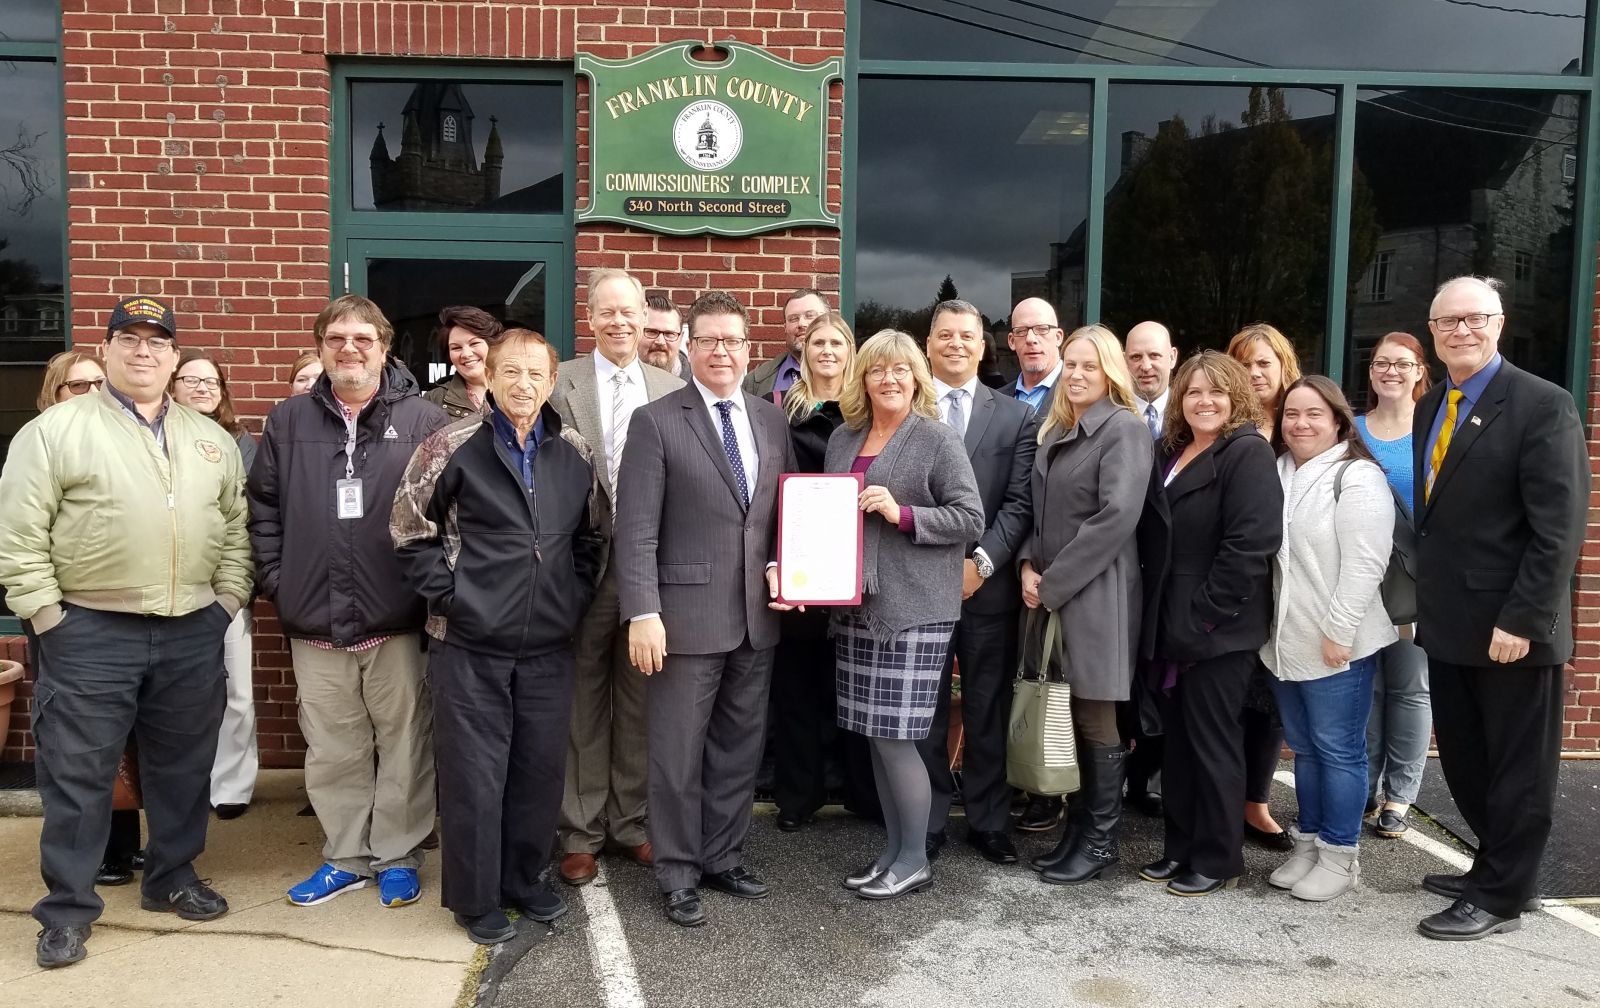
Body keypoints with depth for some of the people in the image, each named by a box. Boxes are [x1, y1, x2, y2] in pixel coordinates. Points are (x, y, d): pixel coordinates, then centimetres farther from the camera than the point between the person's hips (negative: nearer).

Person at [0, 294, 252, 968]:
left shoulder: (210, 440, 10)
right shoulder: (54, 430, -3)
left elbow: (238, 527, 14)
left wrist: (228, 599, 5)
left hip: (192, 633, 4)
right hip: (89, 634, -4)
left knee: (182, 766, 14)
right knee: (77, 773, 4)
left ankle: (172, 877, 31)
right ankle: (67, 910, 17)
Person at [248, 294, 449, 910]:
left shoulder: (424, 422, -1)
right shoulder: (289, 421, 8)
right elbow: (263, 507, 12)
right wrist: (275, 580, 4)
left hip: (398, 621, -2)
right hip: (315, 622, 3)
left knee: (404, 744, 7)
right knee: (332, 750, 13)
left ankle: (397, 857, 24)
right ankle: (347, 857, 29)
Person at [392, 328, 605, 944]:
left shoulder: (575, 454, 4)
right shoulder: (451, 447, -7)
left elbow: (588, 536, 15)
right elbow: (410, 530, -2)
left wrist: (576, 597, 5)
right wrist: (448, 595, -7)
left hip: (548, 645, 4)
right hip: (470, 645, -4)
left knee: (540, 769, 13)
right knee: (474, 775, 5)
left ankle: (524, 879, 33)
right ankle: (474, 899, 22)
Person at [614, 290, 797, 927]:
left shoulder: (772, 422, 10)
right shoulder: (655, 422, -5)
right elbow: (636, 529, -10)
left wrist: (784, 566, -1)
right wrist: (643, 614, -16)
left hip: (757, 616, 5)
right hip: (688, 616, -5)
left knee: (739, 747, 15)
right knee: (679, 754, 5)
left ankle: (723, 859, 32)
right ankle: (678, 875, 22)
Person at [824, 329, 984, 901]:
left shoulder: (937, 439, -4)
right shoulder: (842, 440, 13)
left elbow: (970, 519, -8)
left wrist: (902, 513, -18)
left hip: (913, 608, -6)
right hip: (856, 604, 6)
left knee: (894, 735, -5)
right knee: (875, 736, 10)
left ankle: (914, 859, 12)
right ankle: (893, 850, 23)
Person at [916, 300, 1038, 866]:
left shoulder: (1016, 417, 8)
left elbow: (1019, 503, 0)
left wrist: (981, 562, -12)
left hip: (988, 584, 1)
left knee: (988, 712, 9)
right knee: (924, 711, 6)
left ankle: (988, 823, 22)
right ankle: (927, 823, 19)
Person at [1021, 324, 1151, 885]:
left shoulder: (1124, 429, -8)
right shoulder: (1055, 430, 16)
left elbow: (1116, 516, -17)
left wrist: (1053, 583, -14)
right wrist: (1029, 565, -1)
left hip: (1097, 594, -6)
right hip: (1054, 592, 7)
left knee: (1097, 719, 1)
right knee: (1080, 716, 12)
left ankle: (1101, 841, 14)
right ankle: (1080, 826, 22)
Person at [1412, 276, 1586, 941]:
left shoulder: (1543, 406, -12)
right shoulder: (1430, 407, 10)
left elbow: (1560, 528, -17)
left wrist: (1521, 620, -20)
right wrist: (1418, 599, 7)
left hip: (1512, 629, -7)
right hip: (1449, 624, 7)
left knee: (1518, 769, 8)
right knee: (1464, 762, 16)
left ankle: (1501, 898, 20)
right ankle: (1495, 867, 34)